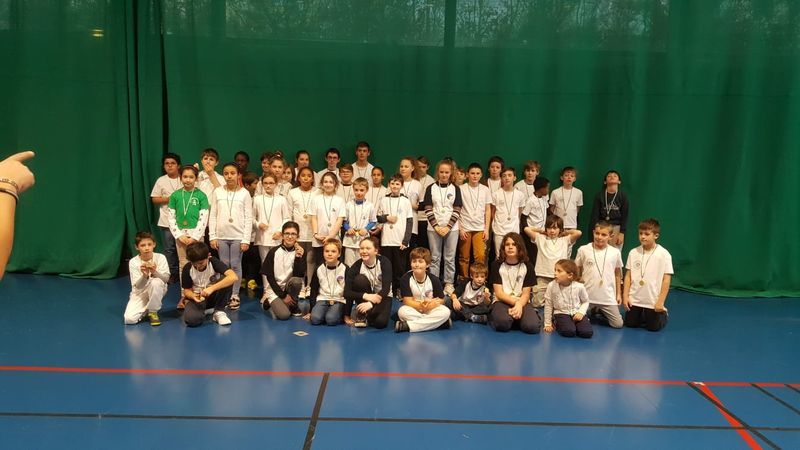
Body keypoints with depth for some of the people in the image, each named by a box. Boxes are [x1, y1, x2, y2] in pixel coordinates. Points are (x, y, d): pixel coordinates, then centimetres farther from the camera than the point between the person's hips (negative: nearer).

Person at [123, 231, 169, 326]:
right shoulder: (133, 262, -13)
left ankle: (152, 312, -13)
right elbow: (137, 286, -18)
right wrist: (144, 275, -39)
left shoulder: (160, 257, -14)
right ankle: (145, 310, 14)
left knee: (156, 282, -37)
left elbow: (166, 278, -20)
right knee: (129, 319, -22)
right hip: (140, 293, 0)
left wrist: (154, 272, -39)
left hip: (157, 290, 0)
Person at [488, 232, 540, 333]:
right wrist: (515, 302, -21)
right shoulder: (497, 265, -1)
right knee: (502, 323, -37)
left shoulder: (527, 266, 2)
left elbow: (526, 294, -1)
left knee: (532, 326, -29)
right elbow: (499, 293, -5)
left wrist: (519, 305, -24)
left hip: (522, 302, 2)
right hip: (502, 301, -2)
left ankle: (517, 316, 3)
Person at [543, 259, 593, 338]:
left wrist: (581, 312, -12)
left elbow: (585, 302, 8)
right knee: (569, 332, -29)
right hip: (561, 313, -1)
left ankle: (575, 324, 8)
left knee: (587, 332, -23)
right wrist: (548, 324, 3)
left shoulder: (579, 286, -10)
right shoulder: (551, 286, -11)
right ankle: (558, 324, 4)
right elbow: (548, 305, -1)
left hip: (576, 313, 1)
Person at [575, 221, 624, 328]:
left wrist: (619, 294, 10)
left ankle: (601, 312, 26)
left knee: (618, 324, -2)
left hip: (608, 298, 1)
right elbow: (577, 272, 5)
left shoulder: (615, 252, -2)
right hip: (587, 296, -1)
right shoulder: (583, 250, -5)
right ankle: (592, 311, 33)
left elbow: (617, 274, 9)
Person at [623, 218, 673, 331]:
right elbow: (628, 276, 3)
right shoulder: (633, 252, -2)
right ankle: (642, 315, 37)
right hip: (634, 299, 3)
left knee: (653, 327, 4)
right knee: (630, 324, 8)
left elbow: (666, 280, -10)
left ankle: (663, 314, 34)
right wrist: (625, 296, -2)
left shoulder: (664, 254, -11)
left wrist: (660, 301, -11)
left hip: (653, 301, -3)